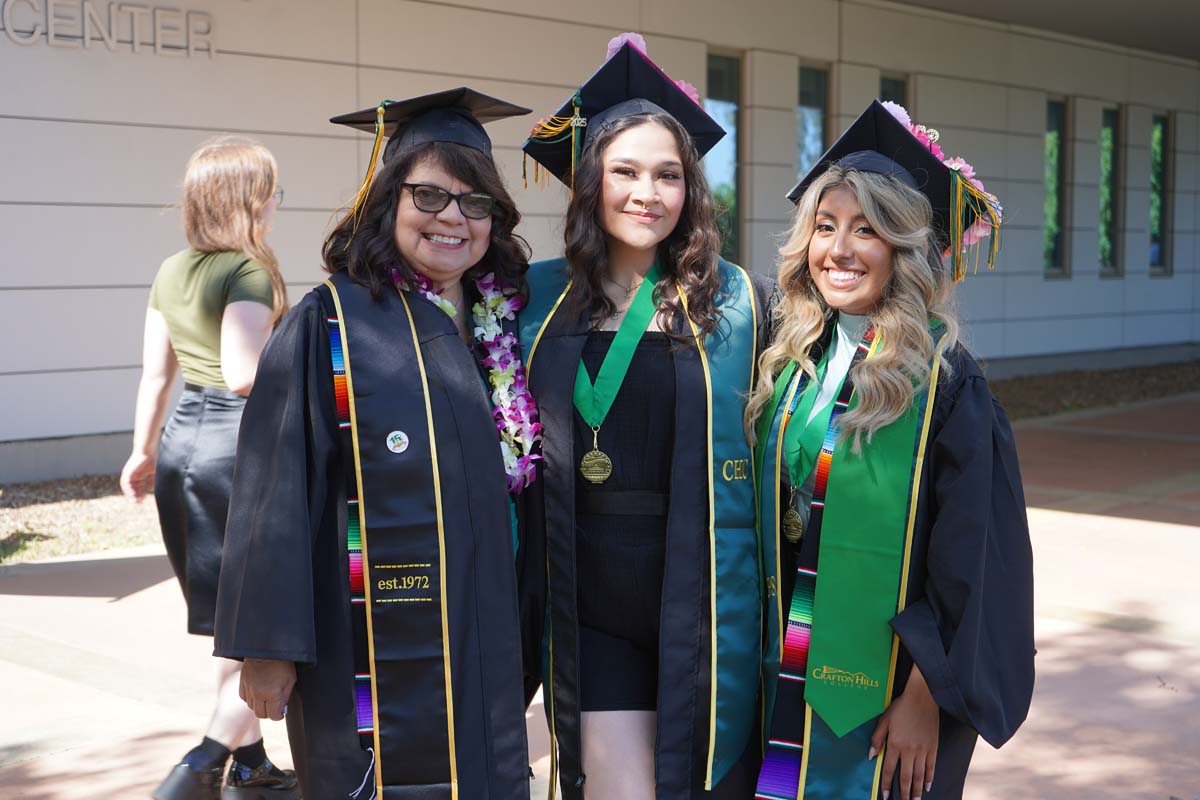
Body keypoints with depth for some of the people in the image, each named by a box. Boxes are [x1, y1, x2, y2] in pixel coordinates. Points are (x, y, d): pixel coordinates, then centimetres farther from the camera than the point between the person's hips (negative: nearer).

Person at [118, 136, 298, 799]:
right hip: (239, 444, -9)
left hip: (181, 439, 9)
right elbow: (242, 373, -24)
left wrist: (143, 451, 20)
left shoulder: (171, 273, 9)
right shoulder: (249, 274, -15)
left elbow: (155, 372, 12)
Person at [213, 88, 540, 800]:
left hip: (482, 638, 5)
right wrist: (268, 645, -13)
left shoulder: (502, 323, 7)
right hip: (375, 650, -5)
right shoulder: (330, 321, -9)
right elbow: (277, 492, -11)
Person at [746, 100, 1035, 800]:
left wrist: (925, 701, -15)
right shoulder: (792, 365, 3)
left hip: (887, 689, -5)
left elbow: (969, 564, -15)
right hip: (793, 675, 5)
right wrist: (772, 654, 8)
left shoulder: (944, 383, -14)